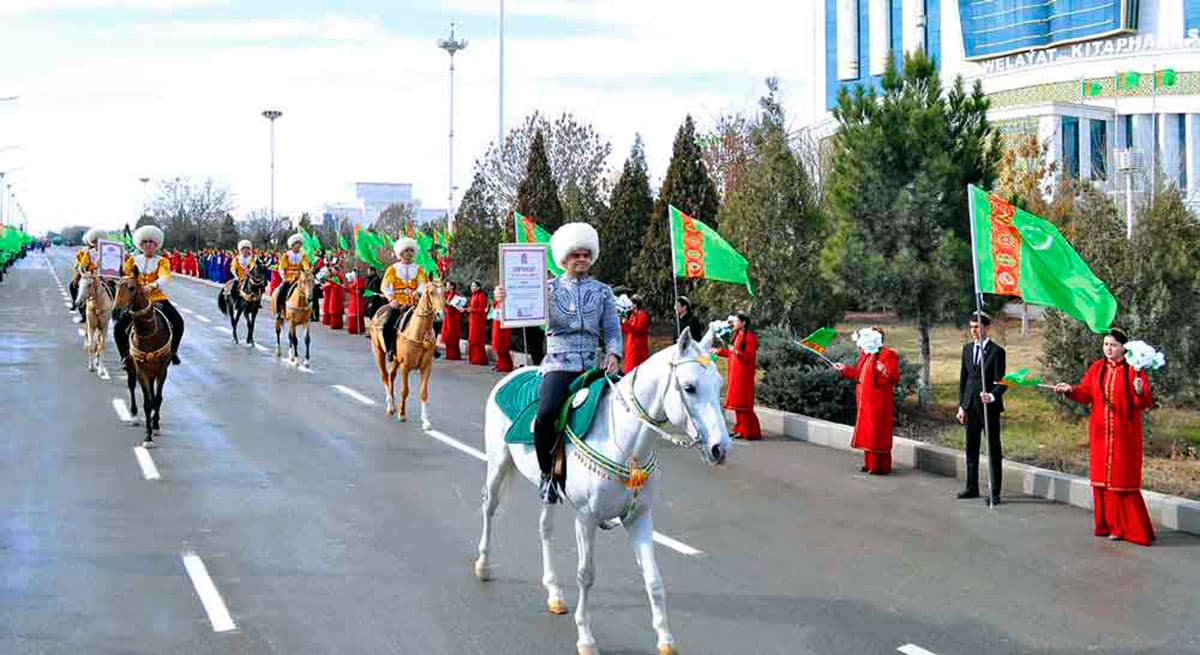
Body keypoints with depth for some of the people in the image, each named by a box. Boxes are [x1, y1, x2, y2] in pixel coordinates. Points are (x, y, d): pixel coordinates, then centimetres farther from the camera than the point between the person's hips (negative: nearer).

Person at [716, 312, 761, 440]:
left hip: (744, 375, -9)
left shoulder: (750, 337, -13)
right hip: (736, 374, 9)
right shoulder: (737, 335, 14)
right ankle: (740, 429, 16)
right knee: (737, 402, 10)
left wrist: (737, 352, -31)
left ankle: (749, 432, -3)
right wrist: (718, 351, 27)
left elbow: (749, 356, -17)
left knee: (743, 403, -8)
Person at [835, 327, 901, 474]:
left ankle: (880, 466, 0)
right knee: (867, 434, 14)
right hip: (865, 402, 8)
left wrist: (885, 372, -37)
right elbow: (858, 373, 24)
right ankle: (870, 463, 23)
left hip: (879, 404, -8)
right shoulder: (865, 355, 12)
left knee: (877, 434, -6)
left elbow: (895, 378, -18)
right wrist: (844, 369, 24)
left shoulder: (888, 355, -13)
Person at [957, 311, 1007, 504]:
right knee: (971, 449, 13)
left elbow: (1000, 382, -9)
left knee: (994, 450, -1)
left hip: (989, 407, -6)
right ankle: (972, 487, 24)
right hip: (970, 406, 6)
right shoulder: (967, 348, 10)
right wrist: (961, 405, 12)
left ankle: (995, 492, 2)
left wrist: (992, 396, -28)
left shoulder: (996, 351, -8)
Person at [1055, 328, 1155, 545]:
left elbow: (1145, 403, -11)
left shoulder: (1133, 370, -7)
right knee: (1102, 478, 6)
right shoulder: (1096, 368, 7)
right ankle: (1107, 525, 14)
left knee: (1123, 479, -3)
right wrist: (1070, 389, -12)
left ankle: (1125, 527, 3)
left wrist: (1139, 392, -32)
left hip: (1124, 435, -5)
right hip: (1101, 434, 5)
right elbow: (1086, 394, 6)